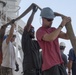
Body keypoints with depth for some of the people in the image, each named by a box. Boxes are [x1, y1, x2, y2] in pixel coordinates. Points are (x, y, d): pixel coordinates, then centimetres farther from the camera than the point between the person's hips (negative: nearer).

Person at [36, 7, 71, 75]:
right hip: (50, 65, -8)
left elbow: (67, 36, 9)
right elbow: (51, 38, -27)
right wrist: (62, 25, -21)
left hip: (59, 63, 8)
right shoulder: (40, 31, -8)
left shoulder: (53, 30, 16)